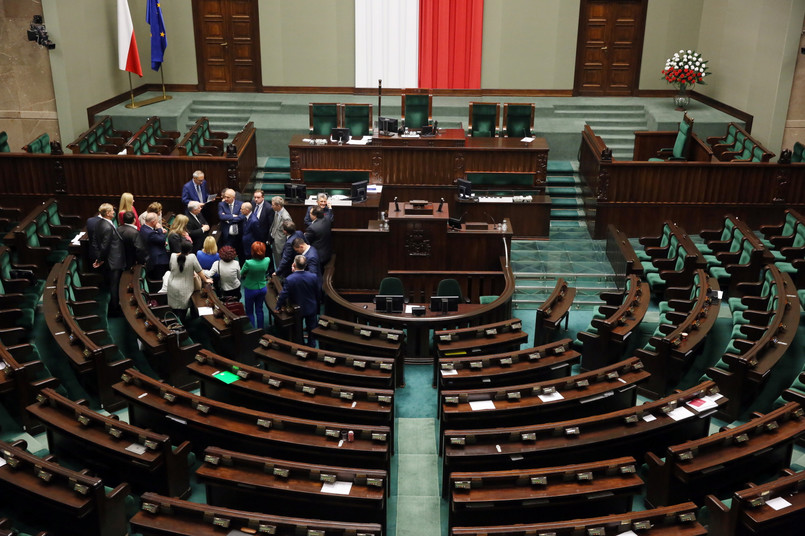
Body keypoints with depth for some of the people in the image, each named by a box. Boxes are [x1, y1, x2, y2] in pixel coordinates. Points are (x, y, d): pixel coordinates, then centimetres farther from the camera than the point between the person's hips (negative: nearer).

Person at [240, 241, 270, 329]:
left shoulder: (249, 263, -31)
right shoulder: (267, 261, -19)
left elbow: (241, 273, -13)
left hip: (250, 289, -4)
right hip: (262, 288, 4)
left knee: (249, 311, 16)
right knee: (259, 310, 21)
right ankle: (260, 329, 33)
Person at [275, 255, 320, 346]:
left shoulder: (289, 279, -26)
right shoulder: (313, 276, -18)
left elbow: (283, 295, -18)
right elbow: (317, 294, -5)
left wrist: (278, 308, -2)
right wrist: (317, 308, 11)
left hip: (297, 310, -1)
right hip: (312, 309, 2)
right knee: (311, 328, 21)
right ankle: (311, 345, 36)